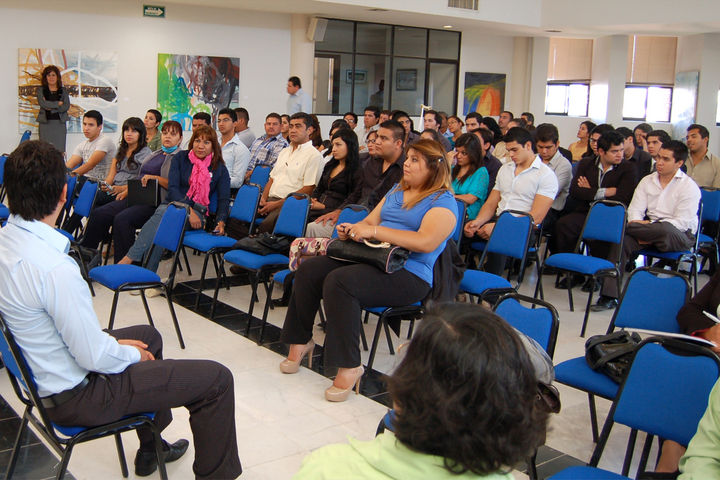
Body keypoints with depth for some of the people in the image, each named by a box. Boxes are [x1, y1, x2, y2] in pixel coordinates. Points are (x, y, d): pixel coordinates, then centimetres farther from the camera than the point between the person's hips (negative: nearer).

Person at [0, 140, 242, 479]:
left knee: (147, 334, 33)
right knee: (216, 379, -5)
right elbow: (95, 357, -26)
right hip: (75, 395, -9)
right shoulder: (54, 268, -33)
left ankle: (150, 450, 45)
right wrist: (133, 354, -6)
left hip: (41, 372, 10)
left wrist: (110, 341, 8)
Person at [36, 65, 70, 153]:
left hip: (60, 123, 1)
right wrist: (58, 103, -3)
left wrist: (50, 108, -7)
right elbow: (42, 103, -7)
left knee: (60, 151, -5)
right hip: (45, 123, -1)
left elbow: (66, 107, -1)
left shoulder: (63, 90, 11)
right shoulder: (41, 90, 9)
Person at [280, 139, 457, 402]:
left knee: (339, 281, -31)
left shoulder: (443, 202, -5)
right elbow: (369, 221, 21)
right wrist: (352, 230, -4)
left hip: (409, 274, -8)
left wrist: (374, 230, -20)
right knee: (308, 270, -8)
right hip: (371, 259, 8)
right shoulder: (396, 191, 21)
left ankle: (349, 366, -23)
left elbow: (426, 242, -21)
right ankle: (300, 341, 7)